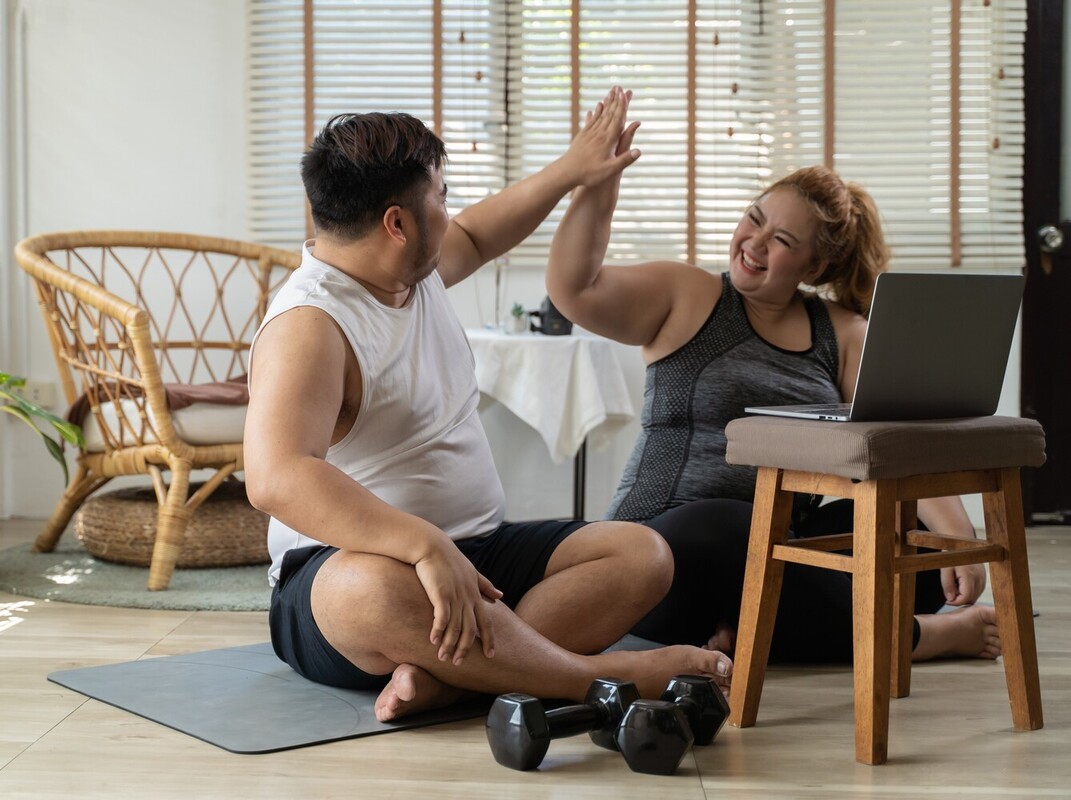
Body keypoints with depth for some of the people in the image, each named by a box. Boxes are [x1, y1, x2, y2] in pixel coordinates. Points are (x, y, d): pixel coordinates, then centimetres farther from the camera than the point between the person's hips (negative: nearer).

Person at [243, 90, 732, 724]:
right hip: (348, 563, -9)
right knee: (374, 590, -44)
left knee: (642, 554, -11)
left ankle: (443, 675, -32)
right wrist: (426, 546, -42)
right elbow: (276, 478, -34)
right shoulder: (308, 326, -18)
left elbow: (477, 236, 37)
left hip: (474, 552, 9)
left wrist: (572, 171, 38)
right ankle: (607, 674, -35)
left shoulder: (416, 268, 11)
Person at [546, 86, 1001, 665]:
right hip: (665, 544, -4)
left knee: (918, 549, -17)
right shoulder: (684, 297, 3)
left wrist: (959, 539, -13)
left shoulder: (841, 332, 11)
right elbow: (573, 288, -12)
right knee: (723, 529, -37)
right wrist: (598, 184, -22)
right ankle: (914, 636, -18)